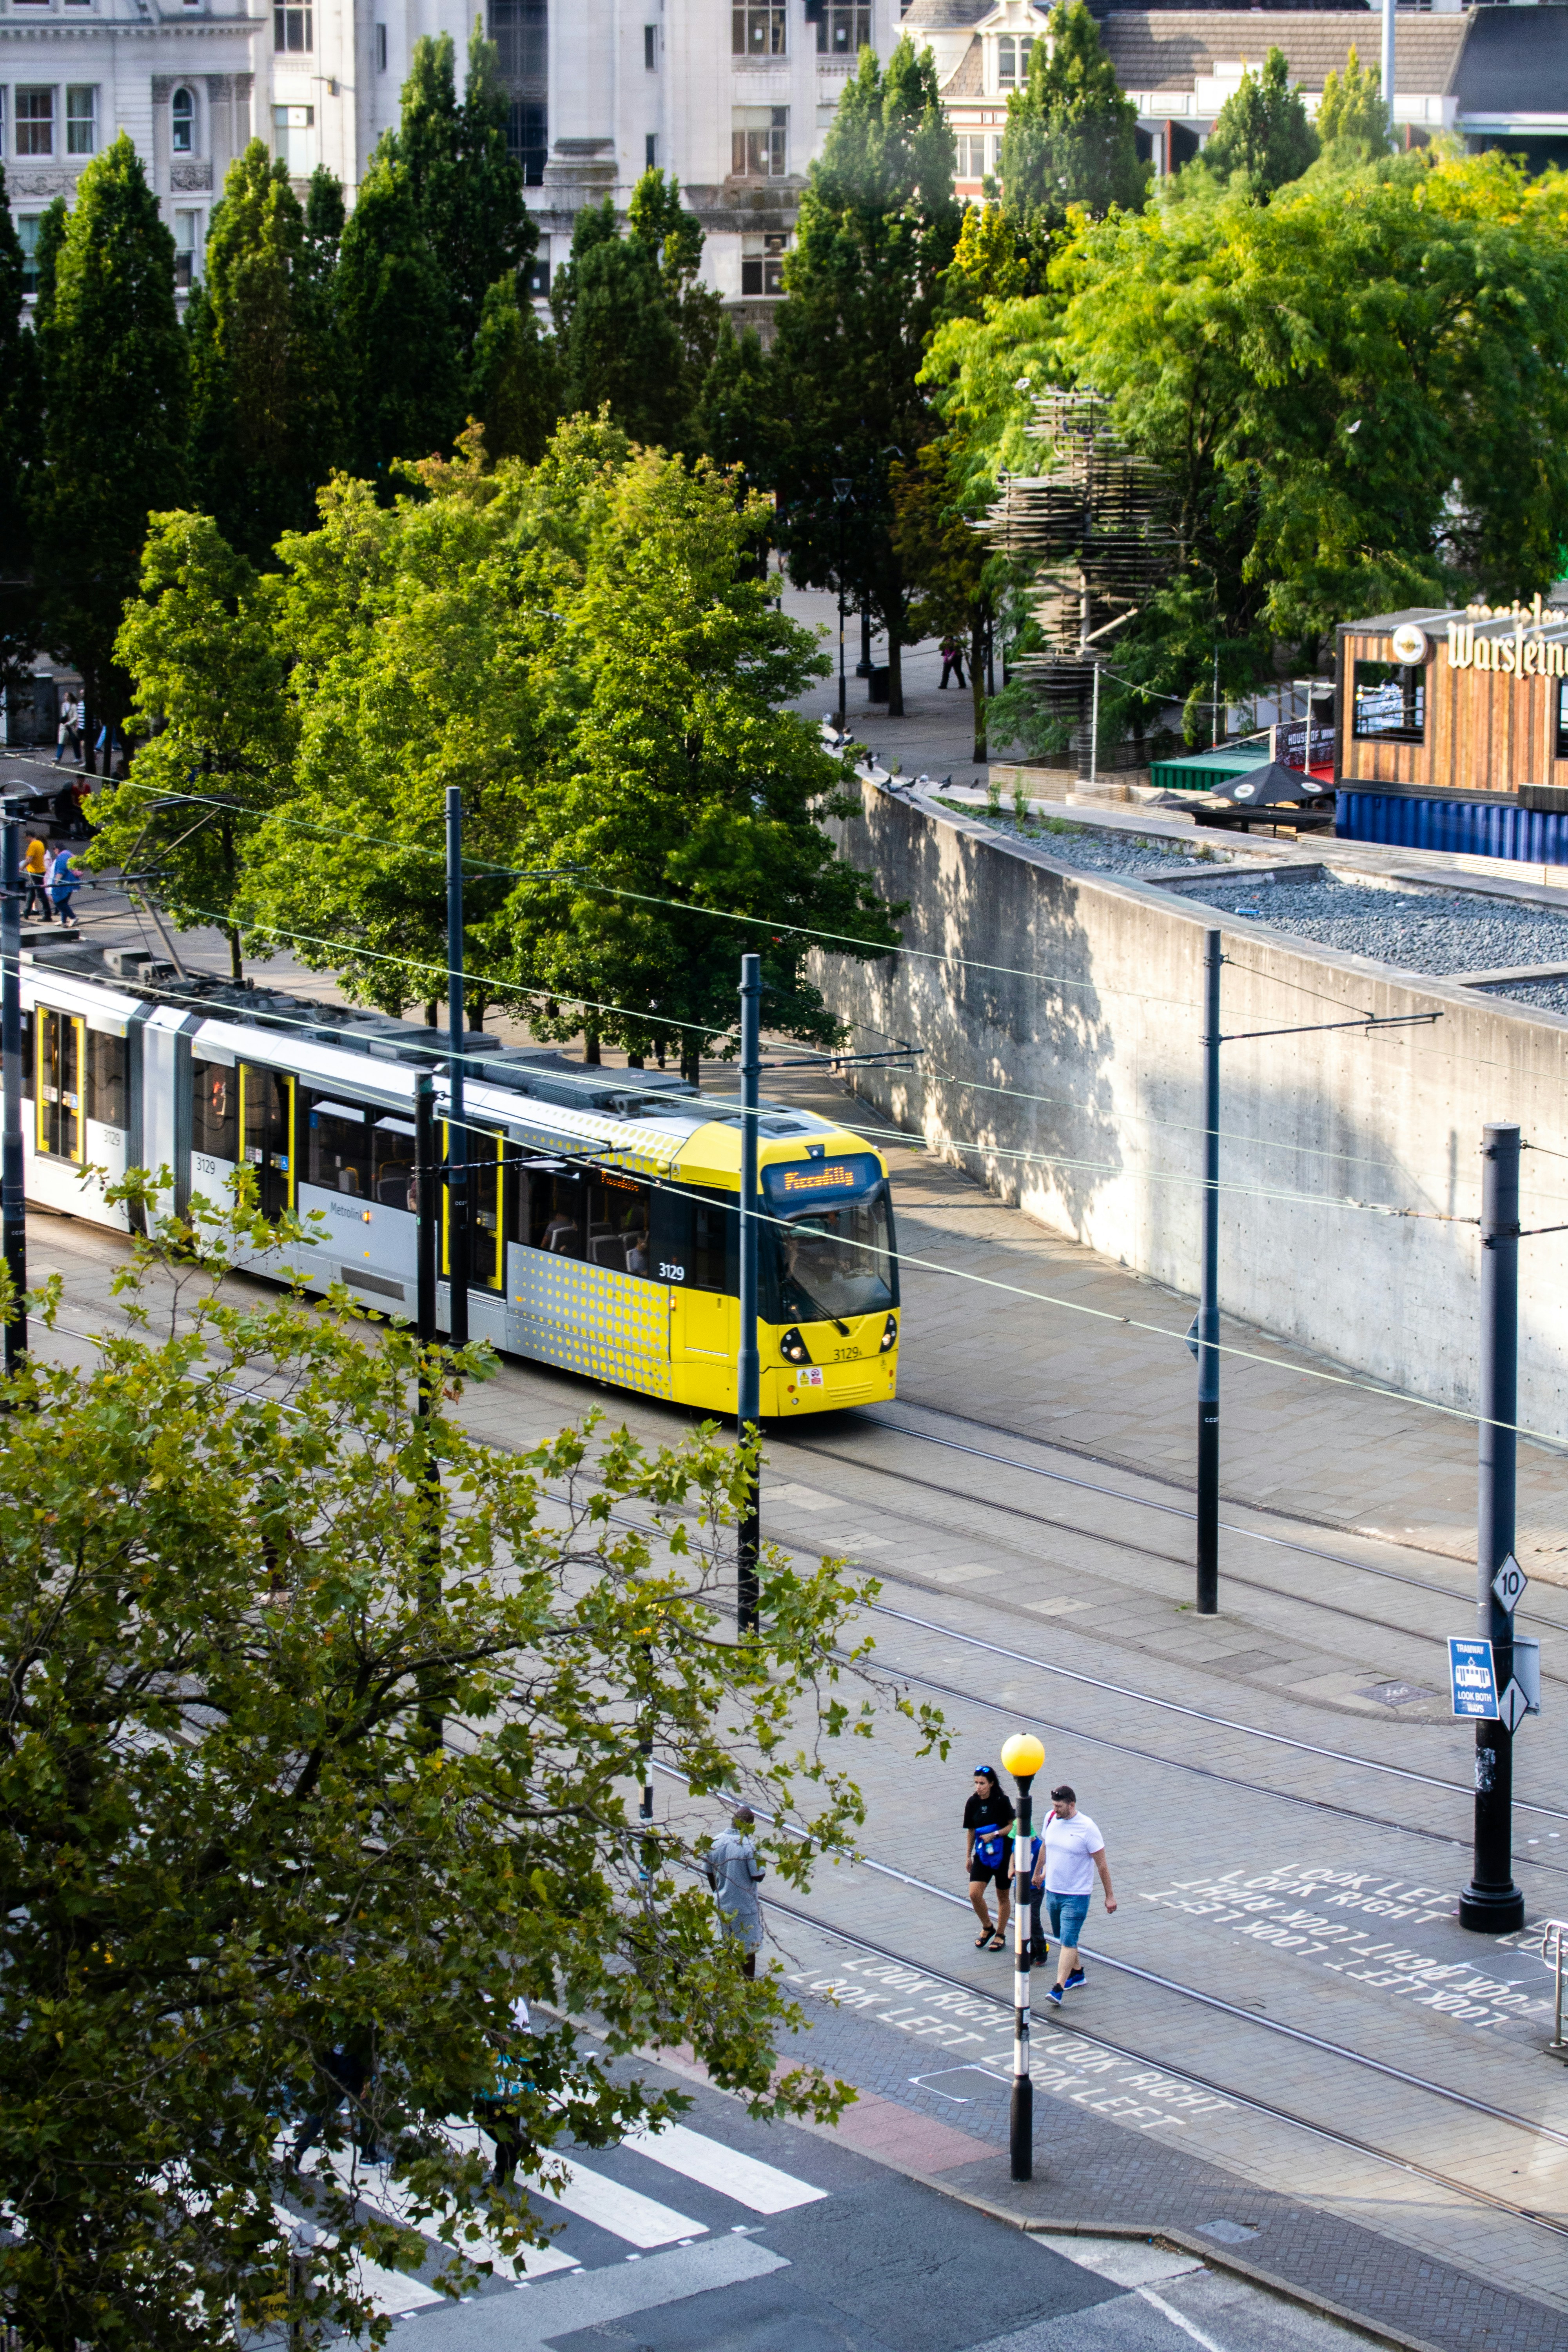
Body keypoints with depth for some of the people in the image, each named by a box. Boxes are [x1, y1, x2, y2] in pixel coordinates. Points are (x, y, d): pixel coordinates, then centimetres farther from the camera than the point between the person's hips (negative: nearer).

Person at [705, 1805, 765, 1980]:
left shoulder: (716, 1843, -3)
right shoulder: (748, 1846, -21)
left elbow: (710, 1874, 6)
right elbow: (758, 1876, -18)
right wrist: (764, 1870, 3)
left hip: (723, 1906, 5)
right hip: (745, 1906, -5)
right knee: (748, 1948, 8)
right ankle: (749, 1984, 15)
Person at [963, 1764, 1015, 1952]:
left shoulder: (1002, 1801, -13)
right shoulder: (973, 1803, -1)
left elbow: (1013, 1825, -8)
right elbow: (971, 1831, 9)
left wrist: (994, 1834, -22)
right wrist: (968, 1856, 13)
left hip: (1003, 1853, -3)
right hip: (982, 1854, 3)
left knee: (1003, 1897, 9)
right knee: (974, 1894, -9)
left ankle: (1000, 1935, 26)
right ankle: (987, 1928, 16)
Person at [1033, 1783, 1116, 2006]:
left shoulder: (1087, 1828, -18)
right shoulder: (1051, 1819, -1)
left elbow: (1102, 1864, -11)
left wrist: (1109, 1896, -7)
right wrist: (1038, 1872, 31)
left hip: (1076, 1895, -7)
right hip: (1052, 1891, 7)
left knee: (1068, 1941, -11)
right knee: (1062, 1938, 19)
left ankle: (1058, 1988, -15)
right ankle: (1077, 1973, 39)